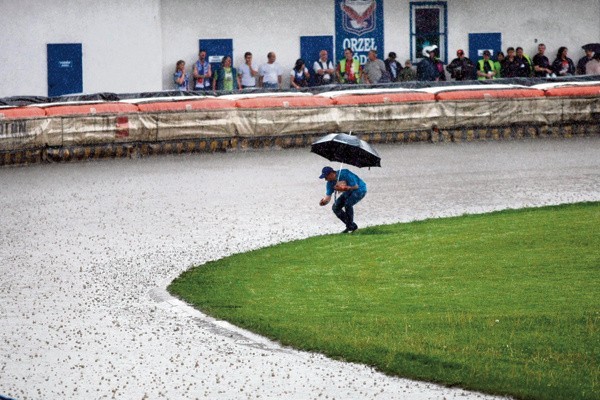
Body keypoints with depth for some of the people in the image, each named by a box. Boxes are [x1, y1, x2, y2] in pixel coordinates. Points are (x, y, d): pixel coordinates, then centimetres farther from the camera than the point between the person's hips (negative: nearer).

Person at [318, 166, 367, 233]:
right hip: (349, 192, 8)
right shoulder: (330, 183, -8)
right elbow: (328, 197, -7)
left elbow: (356, 186, -26)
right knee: (335, 207, 0)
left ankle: (351, 226, -15)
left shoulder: (344, 174, -31)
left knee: (347, 203, -31)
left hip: (360, 189, -8)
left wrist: (344, 188, -39)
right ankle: (351, 226, 11)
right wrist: (324, 201, -30)